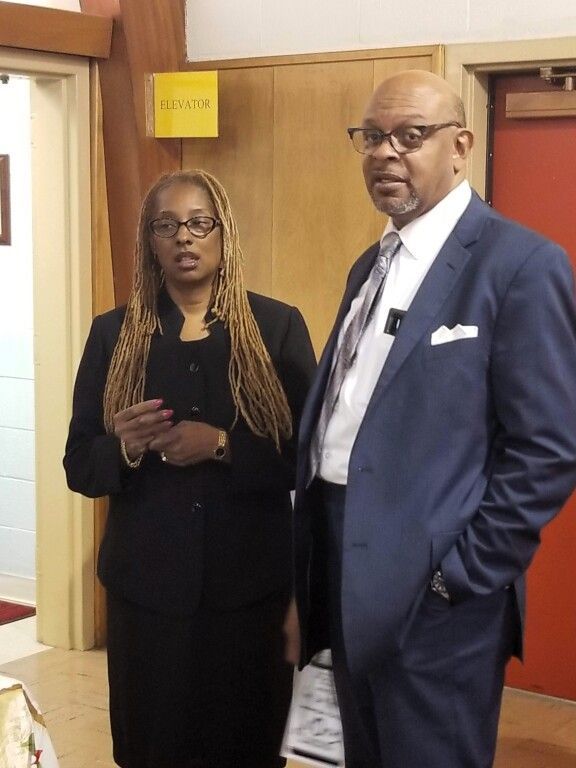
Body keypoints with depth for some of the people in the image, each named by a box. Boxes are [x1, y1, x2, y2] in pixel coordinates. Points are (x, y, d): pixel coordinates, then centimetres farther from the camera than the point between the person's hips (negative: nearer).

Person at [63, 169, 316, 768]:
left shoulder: (277, 327, -2)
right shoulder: (114, 333, 3)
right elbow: (79, 466, 4)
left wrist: (224, 446, -20)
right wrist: (125, 447, -17)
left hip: (251, 580, -1)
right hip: (146, 582, 1)